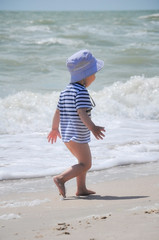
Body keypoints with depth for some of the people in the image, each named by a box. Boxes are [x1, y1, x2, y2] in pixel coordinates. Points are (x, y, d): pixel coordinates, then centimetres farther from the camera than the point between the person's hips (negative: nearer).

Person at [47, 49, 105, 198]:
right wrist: (92, 127, -36)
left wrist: (54, 128, 29)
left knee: (83, 161, 22)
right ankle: (61, 178, -17)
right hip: (78, 135, -9)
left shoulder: (65, 91, 11)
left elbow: (58, 112, 16)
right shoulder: (81, 92, -16)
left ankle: (81, 189, 23)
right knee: (85, 164, -4)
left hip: (66, 135, 9)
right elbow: (81, 112, -27)